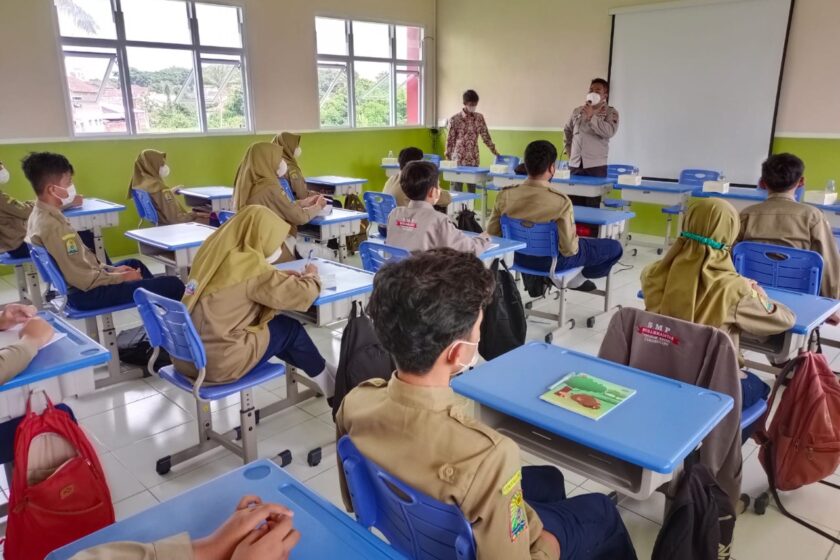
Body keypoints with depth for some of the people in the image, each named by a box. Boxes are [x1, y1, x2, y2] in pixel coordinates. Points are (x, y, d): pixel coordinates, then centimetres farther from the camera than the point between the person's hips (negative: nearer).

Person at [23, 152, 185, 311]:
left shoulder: (39, 215, 5)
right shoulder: (52, 226, -26)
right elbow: (84, 279, -25)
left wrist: (109, 269, 10)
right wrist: (122, 277, -12)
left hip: (76, 287, 11)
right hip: (87, 293, -11)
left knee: (134, 263, 34)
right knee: (173, 285, -13)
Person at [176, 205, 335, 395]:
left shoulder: (216, 251, 3)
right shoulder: (250, 266, -19)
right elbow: (302, 295, -15)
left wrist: (280, 276, 10)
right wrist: (310, 277, 6)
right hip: (217, 363, -8)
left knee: (273, 322, 21)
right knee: (290, 328, 9)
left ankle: (316, 368, 36)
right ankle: (330, 384, 29)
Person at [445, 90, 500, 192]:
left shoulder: (479, 117, 7)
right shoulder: (455, 119, -6)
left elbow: (486, 136, 14)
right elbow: (450, 140, -3)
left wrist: (494, 151, 15)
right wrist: (448, 159, -2)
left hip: (474, 159, 4)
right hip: (458, 159, -4)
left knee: (473, 189, 7)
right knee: (457, 190, -2)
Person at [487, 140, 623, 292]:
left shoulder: (505, 194, -16)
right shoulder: (561, 201, -29)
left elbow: (492, 233, -5)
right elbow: (569, 249, -23)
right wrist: (575, 238, 0)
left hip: (518, 257, 6)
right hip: (553, 261, -5)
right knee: (614, 247, 14)